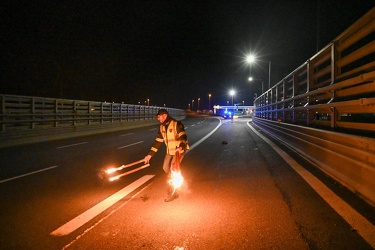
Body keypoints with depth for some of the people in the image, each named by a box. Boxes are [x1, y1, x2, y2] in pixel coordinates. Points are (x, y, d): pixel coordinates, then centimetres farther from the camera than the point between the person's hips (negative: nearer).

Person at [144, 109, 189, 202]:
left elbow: (183, 136, -28)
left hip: (179, 150, -8)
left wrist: (181, 147, -49)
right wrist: (150, 154, 6)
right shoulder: (162, 127, 6)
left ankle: (172, 193, 3)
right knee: (165, 168, 9)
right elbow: (158, 141, 9)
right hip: (170, 151, 8)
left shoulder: (176, 124, -18)